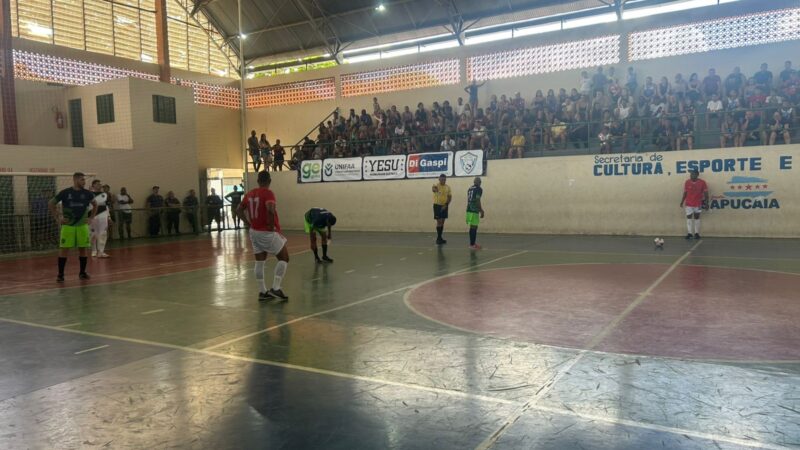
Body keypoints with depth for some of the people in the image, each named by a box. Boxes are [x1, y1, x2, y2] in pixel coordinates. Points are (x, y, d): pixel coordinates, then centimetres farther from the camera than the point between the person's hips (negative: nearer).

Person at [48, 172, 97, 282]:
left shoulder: (87, 193, 2)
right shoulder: (65, 192, -6)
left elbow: (95, 205, 18)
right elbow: (51, 204, 4)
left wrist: (91, 218, 9)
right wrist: (57, 218, -1)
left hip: (82, 225, 3)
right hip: (68, 225, -2)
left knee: (83, 248, 4)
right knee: (64, 249, -2)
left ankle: (82, 272, 16)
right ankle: (60, 274, 5)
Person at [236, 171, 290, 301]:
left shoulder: (250, 194, 8)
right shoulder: (268, 193, -14)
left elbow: (239, 210, 13)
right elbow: (270, 210, -31)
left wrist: (249, 224, 14)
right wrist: (271, 225, -19)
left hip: (254, 232, 7)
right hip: (267, 232, -7)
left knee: (259, 262, 13)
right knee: (284, 258, 4)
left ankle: (262, 292, 16)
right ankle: (275, 288, -3)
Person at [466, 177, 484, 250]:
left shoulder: (470, 189, 16)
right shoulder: (479, 189, -9)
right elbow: (477, 201, -17)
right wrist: (481, 211, -12)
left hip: (469, 210, 8)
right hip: (474, 211, -8)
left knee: (472, 227, 14)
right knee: (474, 227, -5)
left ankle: (472, 243, 19)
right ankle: (472, 245, -5)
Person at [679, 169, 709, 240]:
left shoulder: (702, 182, -9)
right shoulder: (687, 182, -3)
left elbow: (705, 193, -5)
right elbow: (685, 193, 4)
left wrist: (706, 202, -9)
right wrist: (682, 202, 4)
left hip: (698, 204, -1)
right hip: (688, 204, 1)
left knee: (697, 217, 9)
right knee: (689, 217, -1)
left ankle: (697, 233, 17)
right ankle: (690, 233, 5)